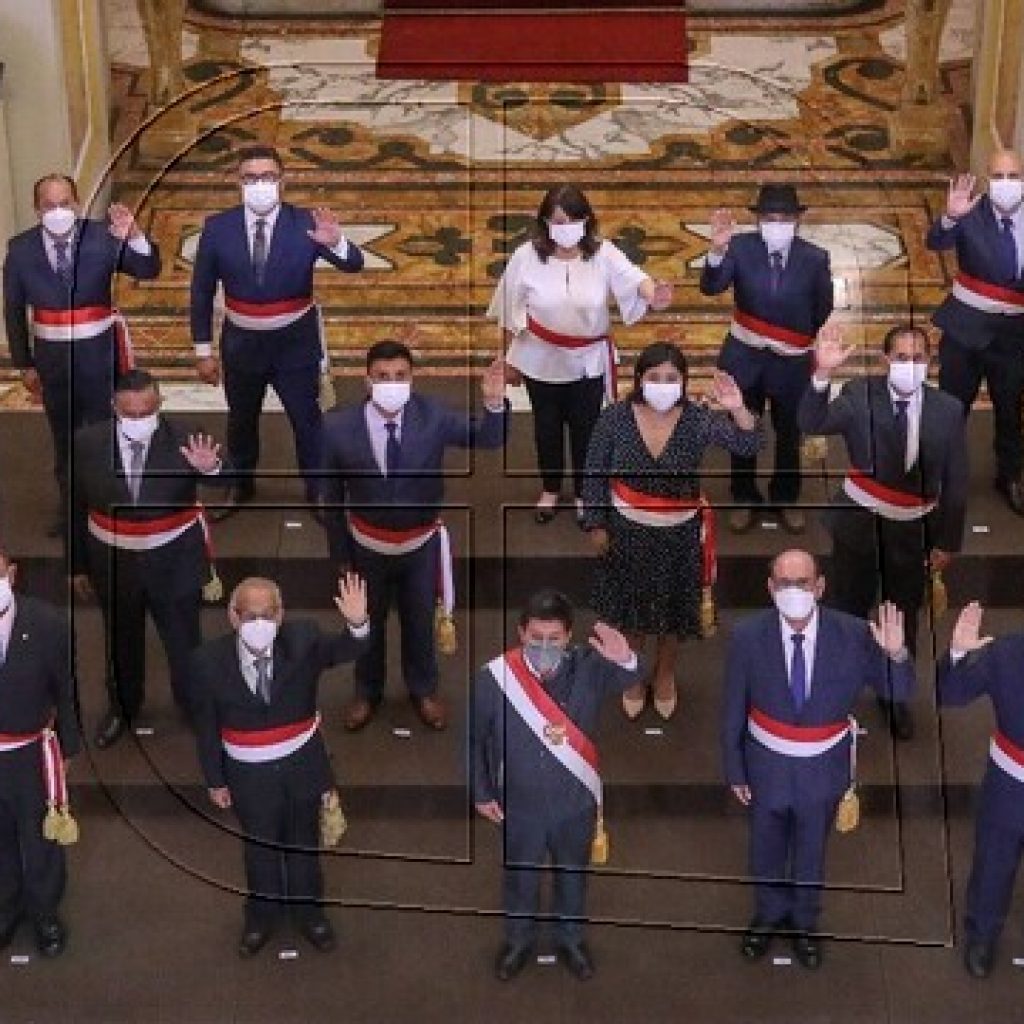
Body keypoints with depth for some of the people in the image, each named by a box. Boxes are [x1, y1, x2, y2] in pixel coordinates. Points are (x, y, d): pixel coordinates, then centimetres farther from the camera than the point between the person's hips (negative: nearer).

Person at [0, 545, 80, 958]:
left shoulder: (46, 624, -19)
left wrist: (66, 746, 1)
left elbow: (64, 690, -6)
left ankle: (45, 912, 46)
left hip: (33, 755, 0)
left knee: (41, 837, 21)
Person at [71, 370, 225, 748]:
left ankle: (195, 706, 42)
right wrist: (77, 566, 4)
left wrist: (210, 469, -52)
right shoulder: (87, 443, -14)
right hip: (113, 563, 2)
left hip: (174, 563, -2)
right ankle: (122, 708, 49)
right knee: (121, 642, 24)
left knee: (184, 642, 16)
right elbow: (76, 509, -2)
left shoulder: (184, 442, -21)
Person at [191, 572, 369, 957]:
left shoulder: (302, 639, -20)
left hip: (302, 765, 1)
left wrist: (357, 624, -59)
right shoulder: (209, 660, -21)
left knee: (304, 842, 22)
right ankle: (261, 916, 47)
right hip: (249, 774, 0)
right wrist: (214, 780, -1)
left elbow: (340, 650, -36)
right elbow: (206, 725, -9)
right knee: (260, 846, 22)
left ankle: (308, 910, 47)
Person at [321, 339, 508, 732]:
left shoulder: (433, 414, -21)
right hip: (368, 547, 0)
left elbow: (488, 439, -14)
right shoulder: (338, 426, -23)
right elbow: (332, 497, -10)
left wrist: (494, 403, -36)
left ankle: (423, 690, 48)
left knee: (420, 621, 22)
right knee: (367, 622, 23)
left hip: (422, 545, 1)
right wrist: (341, 554, -2)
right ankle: (367, 692, 48)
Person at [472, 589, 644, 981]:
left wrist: (626, 661, -43)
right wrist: (481, 793, -3)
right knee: (520, 878, 22)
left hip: (577, 803, 1)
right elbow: (472, 738, -7)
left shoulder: (588, 668, -20)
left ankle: (570, 939, 49)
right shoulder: (493, 678, -21)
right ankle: (518, 941, 48)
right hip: (519, 806, -1)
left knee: (573, 875, 24)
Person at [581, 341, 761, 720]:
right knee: (630, 607, 21)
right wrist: (596, 525, -3)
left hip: (680, 535, 0)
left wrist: (737, 410, -49)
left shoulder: (699, 419, -20)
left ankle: (664, 674, 49)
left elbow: (747, 444, -31)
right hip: (627, 531, 0)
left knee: (672, 608, 21)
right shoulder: (615, 419, -18)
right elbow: (595, 473, -6)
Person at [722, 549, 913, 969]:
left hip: (824, 766, 0)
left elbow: (899, 693, -15)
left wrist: (896, 654, -37)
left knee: (812, 848, 24)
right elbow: (733, 710, -10)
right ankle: (769, 915, 53)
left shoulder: (854, 635, -22)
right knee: (767, 845, 24)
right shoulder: (748, 636, -22)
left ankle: (804, 922, 52)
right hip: (766, 762, 0)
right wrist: (735, 771, -3)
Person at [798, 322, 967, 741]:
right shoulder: (861, 395, -14)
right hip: (859, 523, -1)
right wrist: (822, 374, -46)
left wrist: (947, 541, 0)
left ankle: (897, 696, 38)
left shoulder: (947, 409, -10)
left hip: (912, 532, 1)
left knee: (903, 618, 17)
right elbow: (813, 424, -30)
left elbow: (955, 481, -3)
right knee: (847, 611, 14)